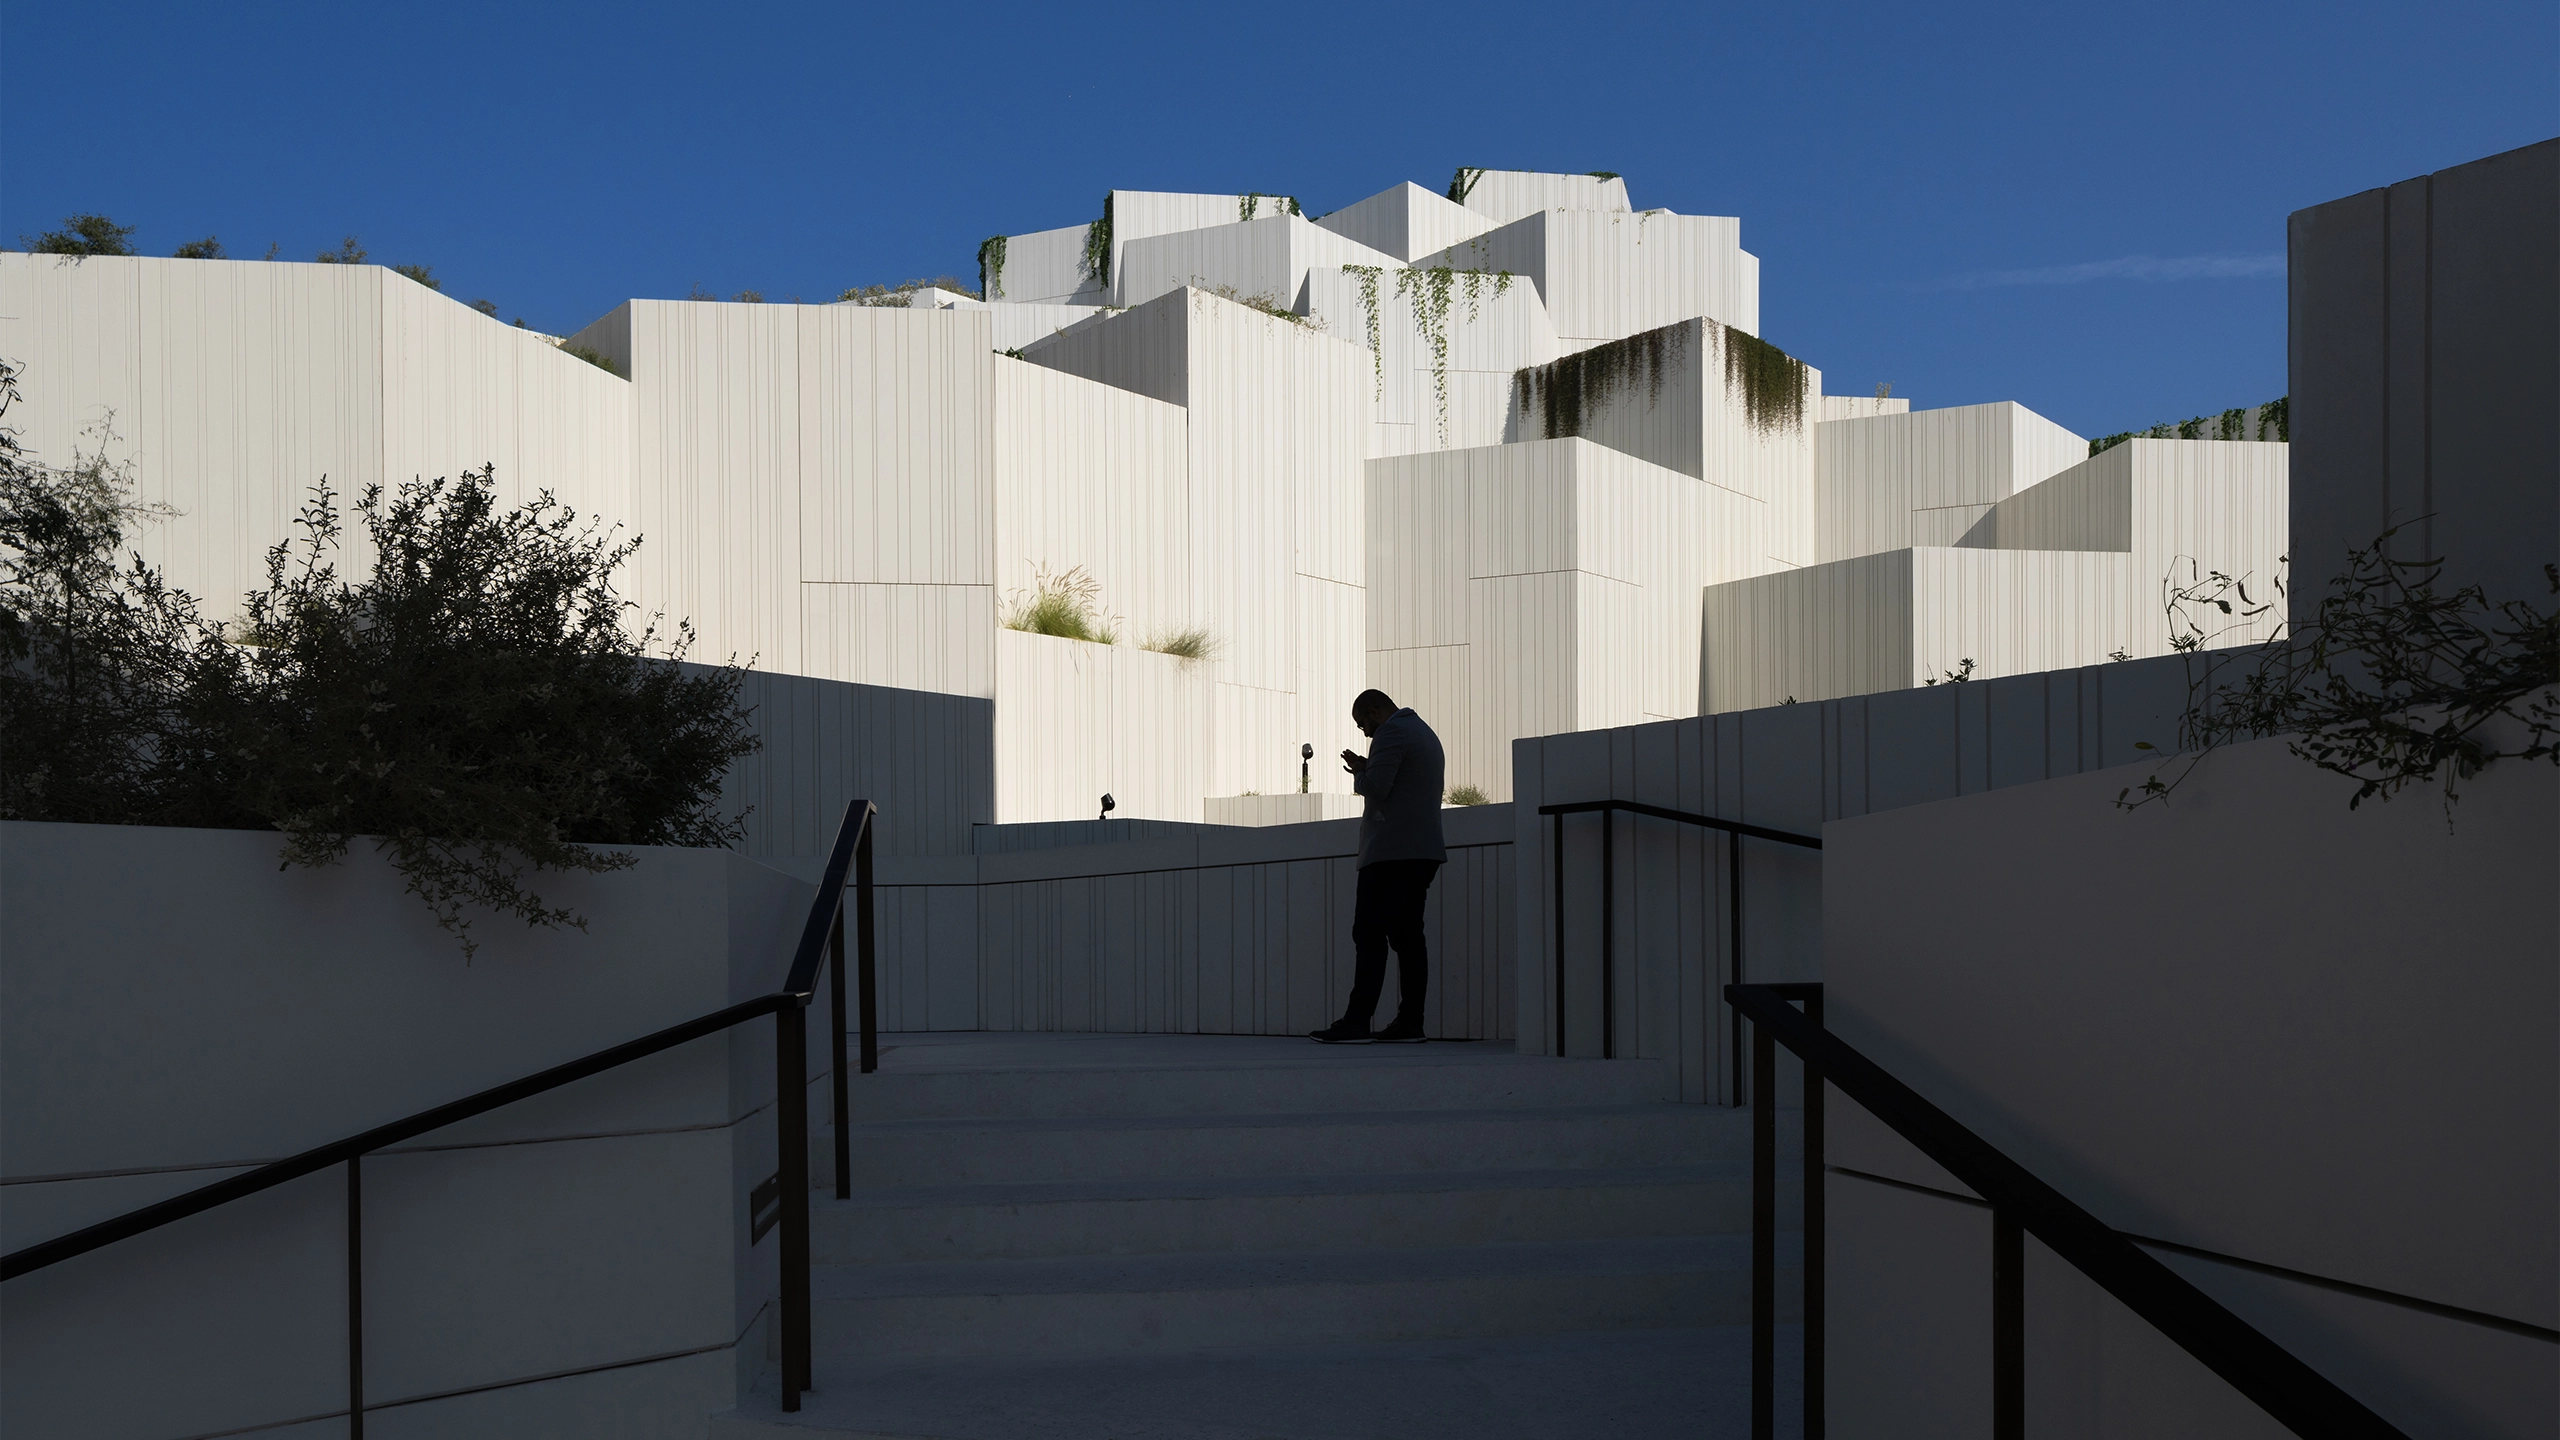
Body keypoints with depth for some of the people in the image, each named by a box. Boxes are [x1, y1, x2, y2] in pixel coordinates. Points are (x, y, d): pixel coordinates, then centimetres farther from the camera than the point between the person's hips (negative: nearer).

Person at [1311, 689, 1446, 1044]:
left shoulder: (1391, 731, -7)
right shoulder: (1426, 733, 24)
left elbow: (1376, 787, -17)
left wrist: (1359, 774, 3)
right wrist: (1366, 770, 17)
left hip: (1392, 852, -9)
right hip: (1423, 852, 10)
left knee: (1369, 935, -10)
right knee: (1407, 935, 7)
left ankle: (1356, 1022, -14)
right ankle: (1410, 1022, 3)